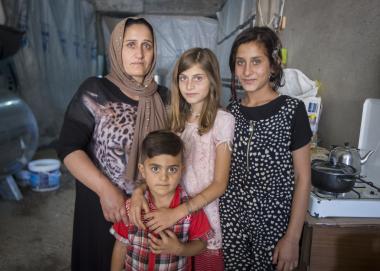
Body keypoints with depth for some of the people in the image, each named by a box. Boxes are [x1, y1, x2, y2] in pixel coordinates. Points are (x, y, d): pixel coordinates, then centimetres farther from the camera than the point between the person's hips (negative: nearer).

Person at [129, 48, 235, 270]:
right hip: (172, 214, 4)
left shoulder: (223, 120, -13)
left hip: (206, 213, -4)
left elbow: (220, 183, -14)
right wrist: (139, 191, -19)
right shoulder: (176, 117, 1)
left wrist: (178, 212, -23)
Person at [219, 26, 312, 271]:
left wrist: (293, 237, -9)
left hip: (274, 222, -3)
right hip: (230, 219, 3)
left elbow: (302, 178, -8)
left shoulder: (292, 110, -9)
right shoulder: (232, 110, 2)